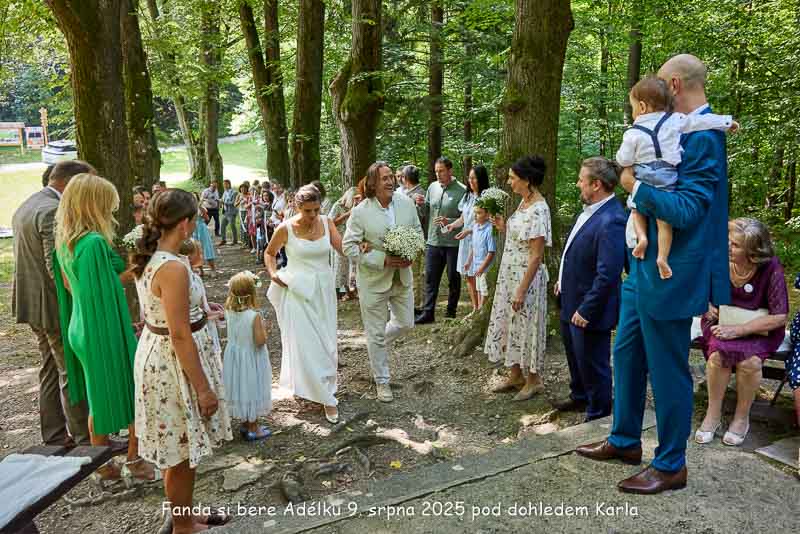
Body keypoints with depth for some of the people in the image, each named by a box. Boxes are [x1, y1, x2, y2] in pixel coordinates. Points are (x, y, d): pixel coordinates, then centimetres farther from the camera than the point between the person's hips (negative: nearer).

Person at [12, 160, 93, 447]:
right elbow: (57, 268, -25)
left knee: (51, 370, 18)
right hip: (57, 307, -10)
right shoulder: (54, 211, -20)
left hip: (34, 304, 10)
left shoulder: (26, 206, 13)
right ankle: (85, 439, 9)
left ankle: (54, 437, 27)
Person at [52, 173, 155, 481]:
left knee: (99, 400, 20)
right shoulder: (95, 242, -23)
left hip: (80, 329, 9)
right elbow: (105, 291, -22)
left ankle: (103, 466, 31)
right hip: (106, 331, -9)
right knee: (136, 394, 10)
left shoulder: (64, 243, 5)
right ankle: (134, 462, 23)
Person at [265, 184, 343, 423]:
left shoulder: (326, 223, -3)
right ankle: (326, 397, 7)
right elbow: (269, 253, 7)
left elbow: (344, 249, -15)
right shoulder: (286, 228, -9)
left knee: (326, 341, 12)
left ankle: (324, 388, 35)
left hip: (324, 290, 3)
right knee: (305, 343, -4)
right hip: (297, 291, -3)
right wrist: (273, 273, -10)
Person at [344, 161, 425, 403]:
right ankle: (382, 381, 24)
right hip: (373, 280, -4)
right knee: (376, 333, 6)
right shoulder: (360, 212, -16)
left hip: (402, 277, 4)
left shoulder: (406, 203, -3)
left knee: (405, 323, 17)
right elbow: (348, 246, -14)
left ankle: (377, 345, 47)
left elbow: (418, 232, 9)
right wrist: (383, 260, -22)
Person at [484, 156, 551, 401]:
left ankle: (534, 380, 23)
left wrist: (522, 290, -21)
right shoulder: (524, 202, 6)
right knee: (510, 324, 17)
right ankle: (516, 375, 32)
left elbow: (536, 255, -21)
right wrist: (505, 228, 1)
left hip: (526, 277, -9)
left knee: (525, 325, 5)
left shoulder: (538, 209, -21)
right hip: (510, 274, 9)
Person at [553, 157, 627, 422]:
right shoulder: (591, 209, 2)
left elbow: (608, 274, -29)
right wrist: (563, 280, 16)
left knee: (593, 365, 8)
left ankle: (598, 416, 29)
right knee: (574, 353, 28)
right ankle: (579, 397, 50)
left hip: (588, 309, -10)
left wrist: (586, 311, -24)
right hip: (571, 300, 10)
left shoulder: (610, 221, -28)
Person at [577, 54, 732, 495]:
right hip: (644, 266, 10)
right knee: (626, 353, 19)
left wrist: (636, 187, -16)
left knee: (667, 369, 4)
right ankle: (625, 440, 37)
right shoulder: (685, 131, 10)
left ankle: (670, 466, 22)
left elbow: (687, 211, -25)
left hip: (668, 274, -10)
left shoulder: (702, 137, -19)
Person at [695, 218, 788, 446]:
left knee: (749, 361, -30)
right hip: (722, 322, 2)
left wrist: (738, 329, -24)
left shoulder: (771, 268, -19)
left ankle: (742, 417, -3)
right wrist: (707, 305, -13)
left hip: (759, 329, -1)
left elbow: (780, 316, -17)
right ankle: (713, 414, -6)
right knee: (718, 355, -29)